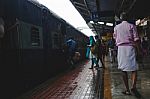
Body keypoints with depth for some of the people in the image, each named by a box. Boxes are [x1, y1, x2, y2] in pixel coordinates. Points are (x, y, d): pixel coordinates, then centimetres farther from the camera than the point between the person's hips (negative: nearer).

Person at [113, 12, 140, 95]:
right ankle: (133, 86, -22)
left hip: (120, 48, 2)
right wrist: (138, 49, -3)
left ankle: (127, 89, 4)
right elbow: (136, 39, -3)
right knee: (133, 68, 0)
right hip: (130, 47, -2)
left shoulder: (116, 27, 11)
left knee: (124, 69, 4)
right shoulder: (131, 26, 4)